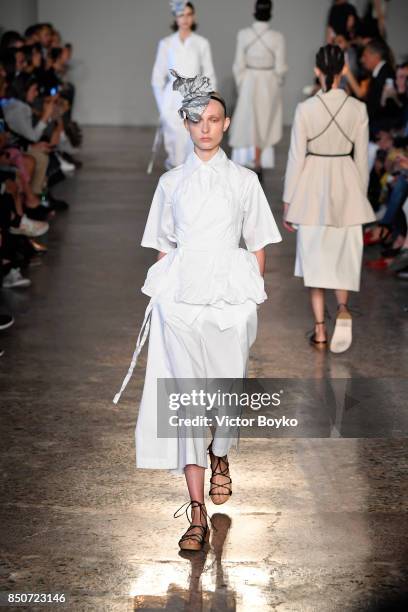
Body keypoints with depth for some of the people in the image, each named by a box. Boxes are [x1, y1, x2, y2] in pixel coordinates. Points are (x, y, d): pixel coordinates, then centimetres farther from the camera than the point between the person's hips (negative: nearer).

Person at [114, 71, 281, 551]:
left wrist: (251, 295, 3)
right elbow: (162, 247, 13)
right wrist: (164, 291, 5)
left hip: (231, 296, 0)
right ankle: (198, 515, -6)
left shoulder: (244, 180, 7)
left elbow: (258, 246, 9)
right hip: (181, 297, 0)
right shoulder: (171, 183, 9)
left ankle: (220, 456, 42)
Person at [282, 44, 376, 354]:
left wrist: (288, 201, 2)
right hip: (347, 187, 1)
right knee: (343, 255, 14)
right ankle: (343, 309, -11)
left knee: (316, 257, 9)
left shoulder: (305, 109, -10)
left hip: (313, 188, -1)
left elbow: (296, 157, -7)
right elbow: (362, 158, 1)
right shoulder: (358, 109, -6)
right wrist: (361, 194, 15)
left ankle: (320, 330, 11)